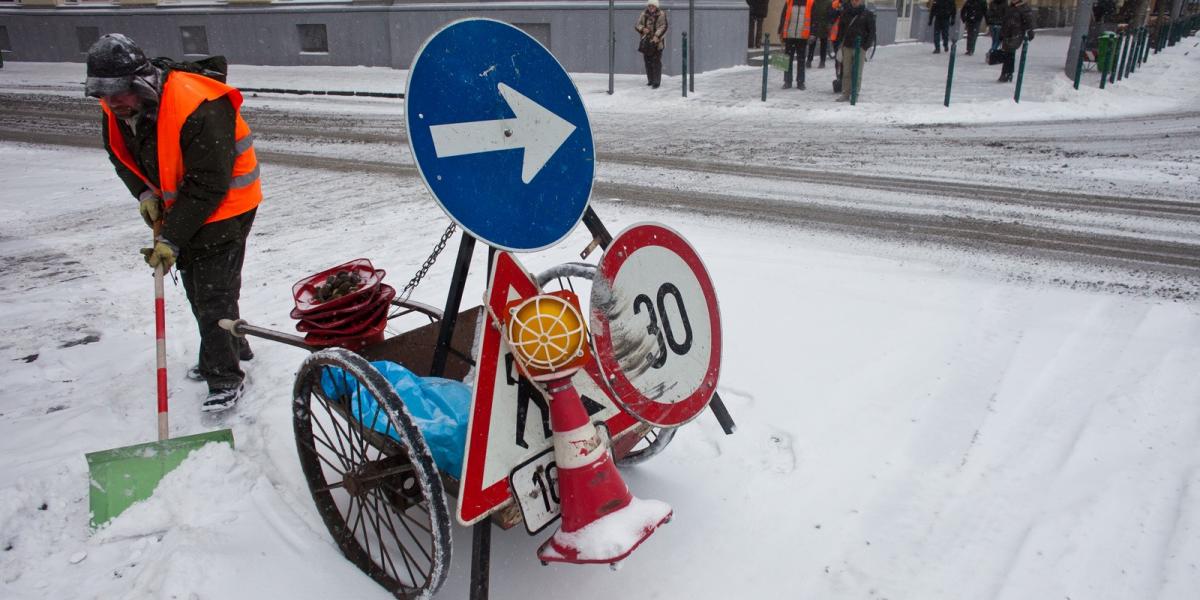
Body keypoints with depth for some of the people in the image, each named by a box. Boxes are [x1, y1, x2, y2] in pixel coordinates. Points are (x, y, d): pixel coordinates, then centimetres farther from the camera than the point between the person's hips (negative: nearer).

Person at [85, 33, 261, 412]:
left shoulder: (196, 110, -32)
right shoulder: (119, 110, -6)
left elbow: (209, 185, -30)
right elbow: (122, 156, 12)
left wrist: (171, 238, -27)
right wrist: (144, 193, -8)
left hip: (224, 207, -9)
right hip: (180, 207, 9)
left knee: (214, 292, -8)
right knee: (195, 286, 17)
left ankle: (225, 379, 3)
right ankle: (228, 351, 36)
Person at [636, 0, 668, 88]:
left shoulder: (661, 15, -4)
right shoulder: (644, 14, 8)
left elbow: (663, 27, -13)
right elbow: (637, 25, 8)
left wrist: (657, 36, -28)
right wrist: (642, 29, -14)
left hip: (657, 42, -4)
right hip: (646, 42, 4)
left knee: (656, 62, -8)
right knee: (648, 62, 10)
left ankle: (656, 82, -6)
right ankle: (650, 80, 23)